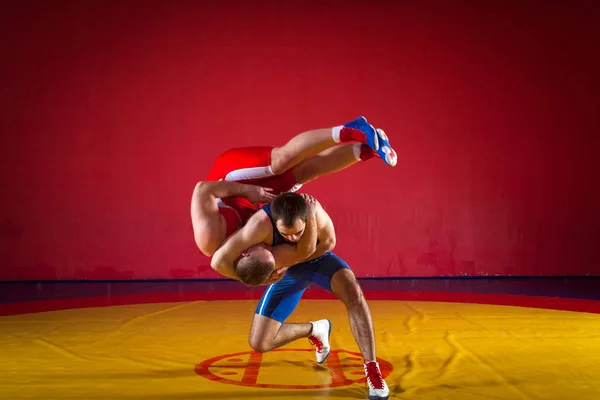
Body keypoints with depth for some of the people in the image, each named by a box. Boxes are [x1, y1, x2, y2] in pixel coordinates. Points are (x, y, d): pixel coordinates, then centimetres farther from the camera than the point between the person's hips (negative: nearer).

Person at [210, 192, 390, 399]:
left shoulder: (313, 209, -37)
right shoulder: (262, 223, -42)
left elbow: (329, 242, -17)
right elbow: (219, 260, -43)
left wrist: (288, 262, -24)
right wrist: (253, 277, -31)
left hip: (319, 258, -1)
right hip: (287, 270, 1)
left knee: (353, 292, -34)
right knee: (259, 343, -5)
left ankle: (372, 368, -24)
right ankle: (315, 330, 21)